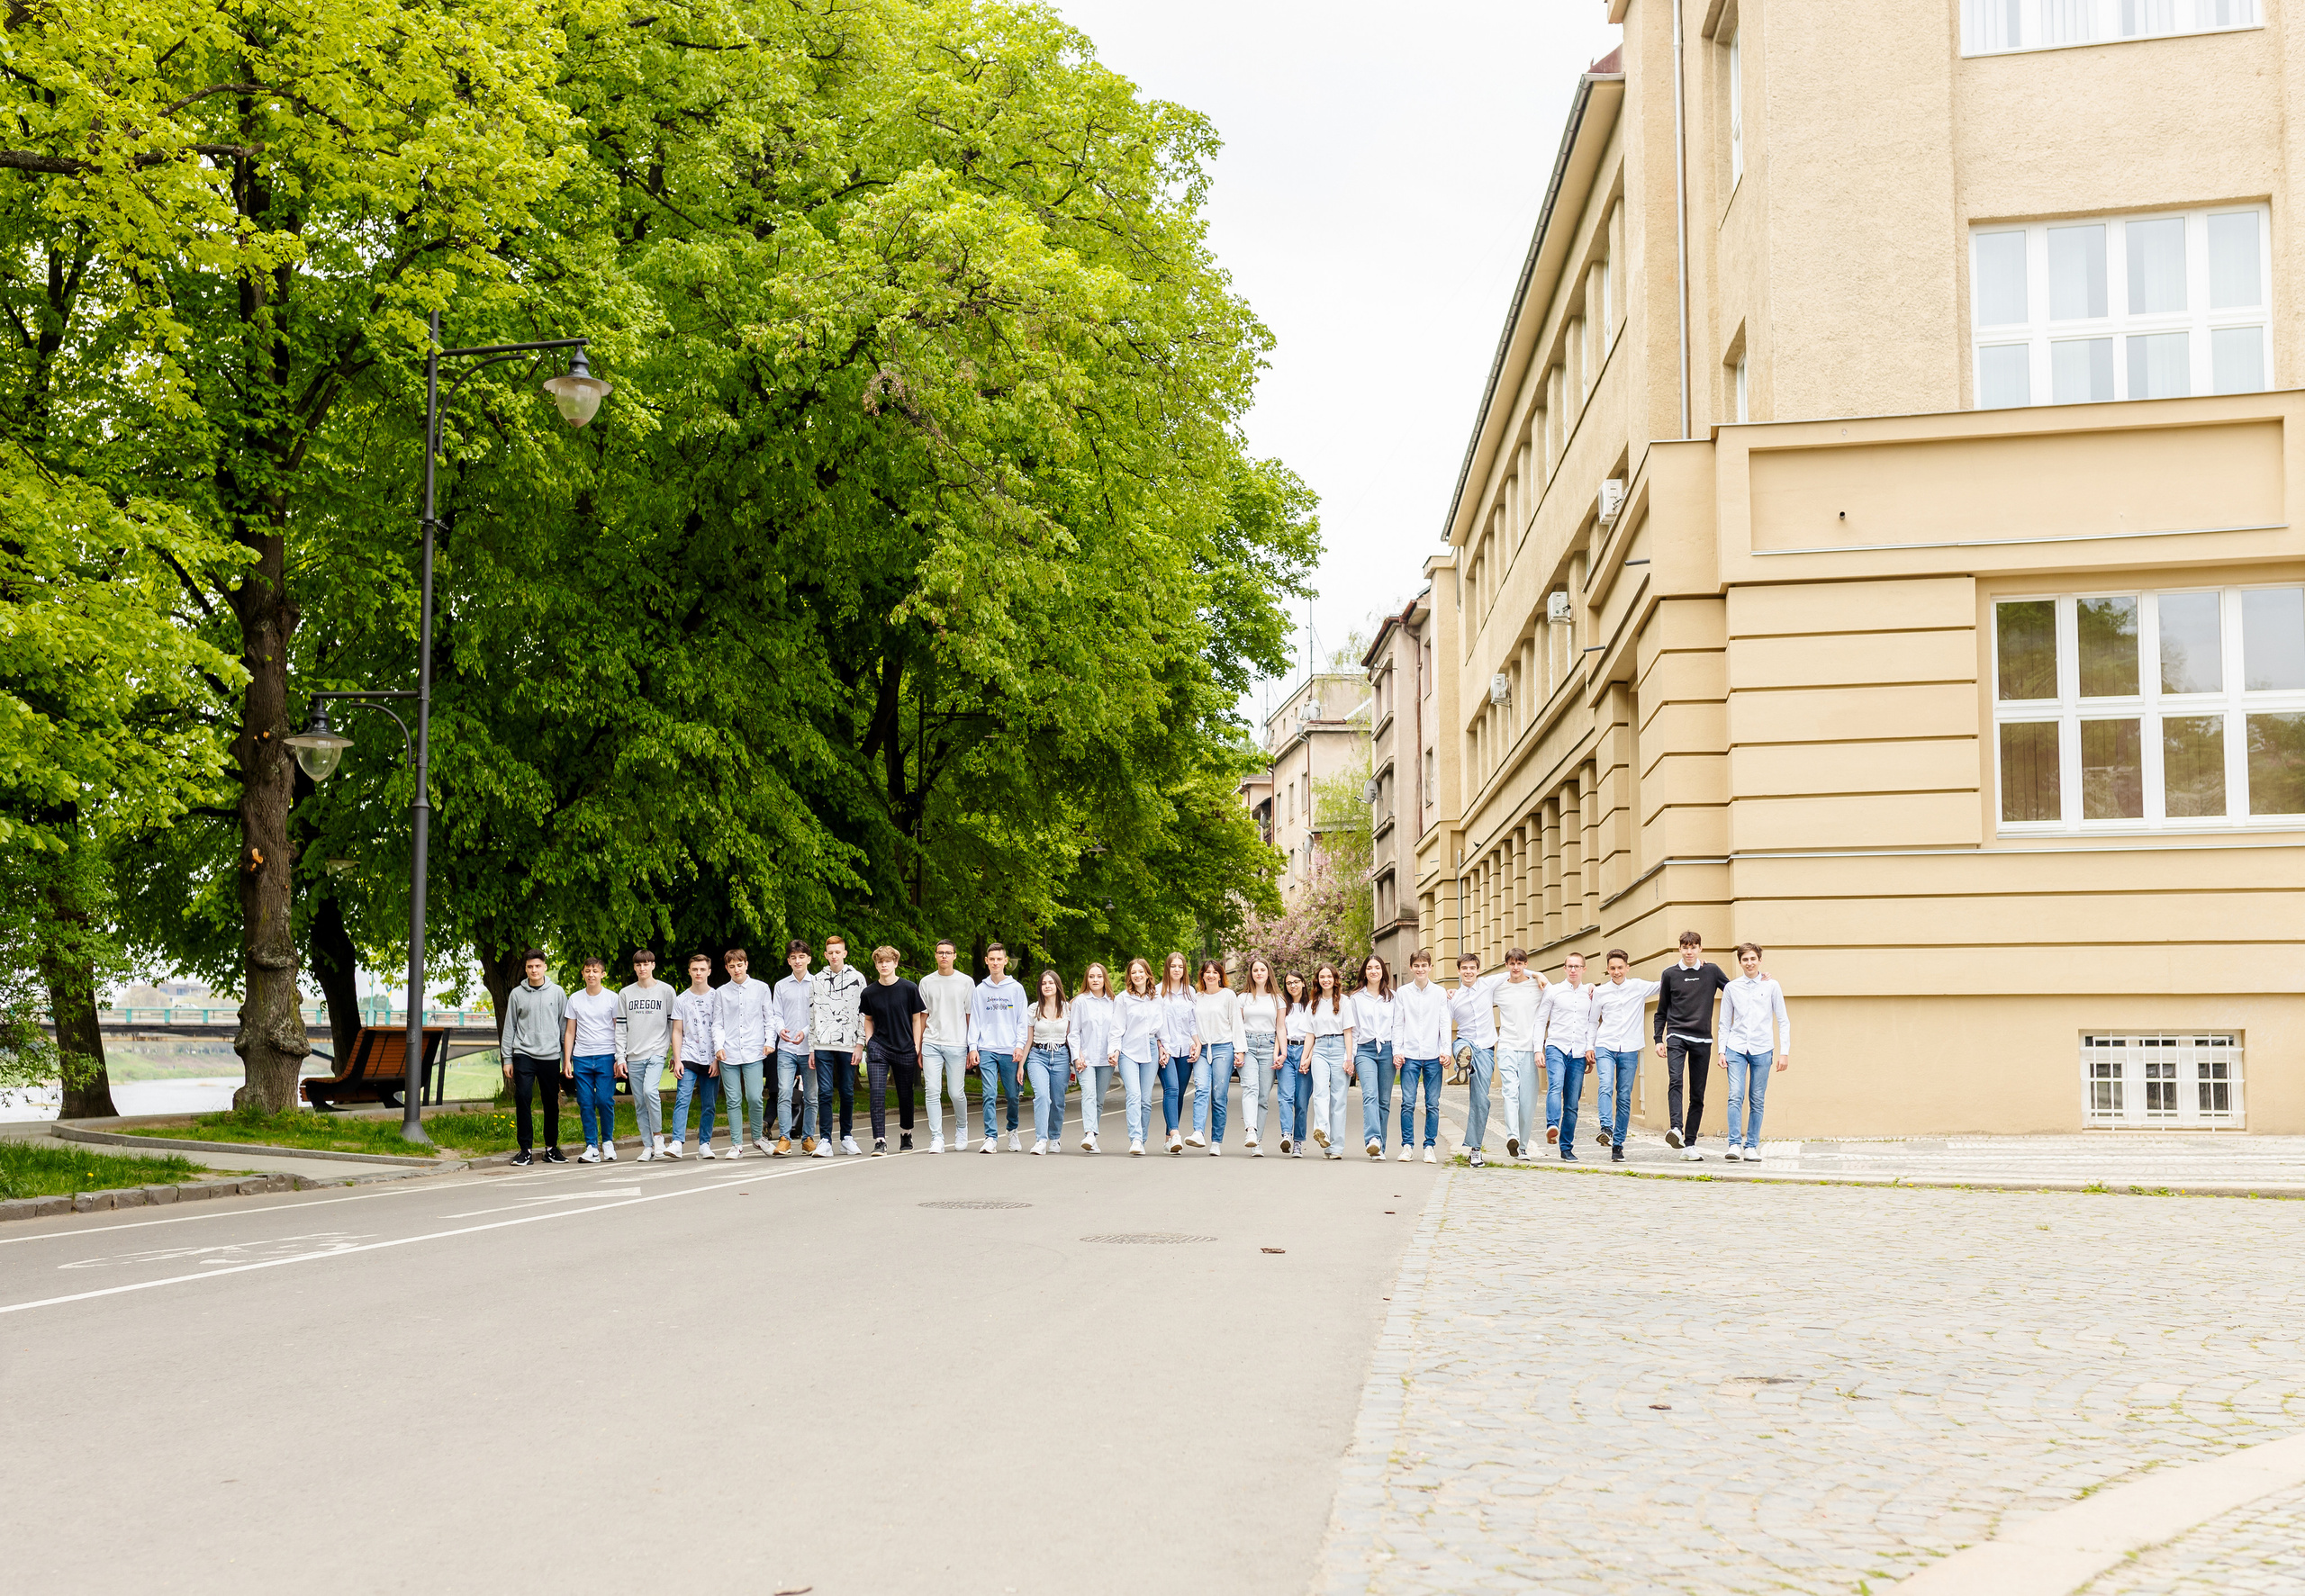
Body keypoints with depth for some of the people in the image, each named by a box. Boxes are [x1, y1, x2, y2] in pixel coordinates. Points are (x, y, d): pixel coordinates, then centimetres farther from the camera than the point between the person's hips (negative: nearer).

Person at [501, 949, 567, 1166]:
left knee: (552, 1103, 5)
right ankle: (526, 1149, -4)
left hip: (550, 1055, 1)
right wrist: (507, 1059, 4)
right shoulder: (517, 994, 6)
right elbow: (509, 1027, 9)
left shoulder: (557, 992, 6)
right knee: (522, 1099, -10)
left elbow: (564, 1025, 9)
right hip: (523, 1054, 0)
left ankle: (551, 1148, 17)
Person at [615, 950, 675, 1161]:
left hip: (657, 1052, -3)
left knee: (650, 1090, -23)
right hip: (634, 1056, 3)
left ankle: (658, 1134, -6)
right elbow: (620, 1028, 9)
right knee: (640, 1104, 2)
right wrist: (620, 1057, 2)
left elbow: (674, 1024, 5)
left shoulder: (666, 991, 4)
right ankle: (647, 1146, 9)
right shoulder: (625, 994, 10)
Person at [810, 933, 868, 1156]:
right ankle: (825, 1140, -5)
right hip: (823, 1045, 1)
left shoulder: (857, 978, 6)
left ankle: (847, 1137, 18)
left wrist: (860, 1044, -3)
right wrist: (811, 1048, 7)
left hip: (848, 1045, -1)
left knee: (847, 1092, 6)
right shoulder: (817, 980, 11)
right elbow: (812, 1014, 12)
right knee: (825, 1092, -6)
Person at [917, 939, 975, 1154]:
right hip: (931, 1044, 2)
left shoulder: (966, 982, 5)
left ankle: (961, 1129, 25)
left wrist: (973, 1048, 2)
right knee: (933, 1092, -6)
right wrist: (918, 1047, 10)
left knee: (956, 1093, 0)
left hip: (957, 1045, -2)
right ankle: (936, 1138, -3)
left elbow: (971, 1017, 6)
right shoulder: (926, 982, 10)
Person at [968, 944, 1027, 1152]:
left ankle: (1012, 1131, 26)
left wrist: (1020, 1045, -5)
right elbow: (974, 1020, 9)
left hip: (1010, 1050, 0)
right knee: (989, 1095, -9)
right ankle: (990, 1138, -9)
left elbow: (1022, 1020, 6)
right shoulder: (980, 990, 10)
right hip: (986, 1050, 0)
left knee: (1012, 1096, 4)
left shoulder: (1016, 988, 7)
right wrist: (973, 1047, -1)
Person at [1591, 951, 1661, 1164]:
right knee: (1606, 1087, -23)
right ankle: (1606, 1129, -35)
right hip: (1605, 1047, 0)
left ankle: (1618, 1144, 5)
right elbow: (1593, 1021, 17)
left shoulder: (1638, 987, 5)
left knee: (1624, 1097, 1)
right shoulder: (1600, 992, 8)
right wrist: (1590, 1046, 12)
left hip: (1629, 1050, 0)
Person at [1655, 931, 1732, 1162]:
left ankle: (1689, 1144, 5)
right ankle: (1676, 1129, -38)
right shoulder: (1670, 974, 8)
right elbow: (1661, 1011, 13)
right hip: (1677, 1036, -1)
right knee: (1675, 1080, -24)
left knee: (1698, 1095, 2)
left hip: (1702, 1039, 1)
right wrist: (1658, 1039, 5)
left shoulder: (1711, 971, 7)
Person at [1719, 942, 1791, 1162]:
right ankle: (1733, 1144, -15)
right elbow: (1725, 1023, 12)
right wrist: (1722, 1050, 4)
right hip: (1736, 1049, 0)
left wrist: (1784, 1052, 0)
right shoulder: (1731, 988, 7)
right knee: (1735, 1097, -13)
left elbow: (1783, 1021, 6)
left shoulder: (1771, 986, 4)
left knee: (1757, 1101, 1)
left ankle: (1751, 1147, 9)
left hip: (1762, 1050, 0)